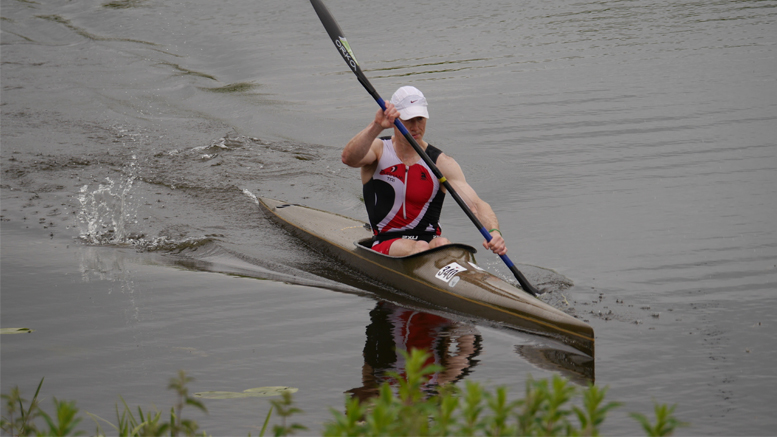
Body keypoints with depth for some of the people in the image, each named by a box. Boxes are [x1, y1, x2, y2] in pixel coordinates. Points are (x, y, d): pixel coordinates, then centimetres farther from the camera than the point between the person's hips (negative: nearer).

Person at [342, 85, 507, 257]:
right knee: (420, 248, -34)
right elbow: (348, 158, -22)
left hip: (431, 240, 1)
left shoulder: (441, 163, 2)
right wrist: (376, 126, -39)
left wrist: (493, 231, -32)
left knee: (443, 244, -35)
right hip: (387, 244, -1)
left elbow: (476, 204, -10)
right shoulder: (379, 150, 3)